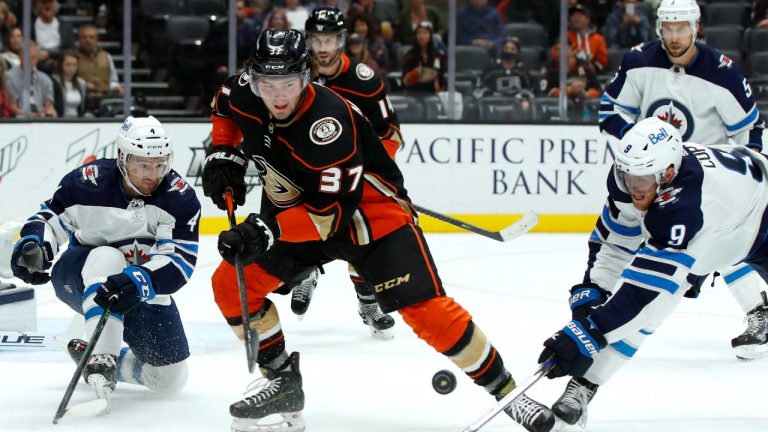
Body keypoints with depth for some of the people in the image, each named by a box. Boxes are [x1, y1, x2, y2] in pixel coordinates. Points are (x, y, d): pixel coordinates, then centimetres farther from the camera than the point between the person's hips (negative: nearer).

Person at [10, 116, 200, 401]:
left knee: (170, 378, 1)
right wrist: (32, 245, -29)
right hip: (80, 278, -3)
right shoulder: (88, 182, -20)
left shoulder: (180, 198, -19)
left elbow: (180, 261, -27)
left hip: (143, 290, 3)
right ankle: (101, 359, -40)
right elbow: (50, 217, -6)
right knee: (107, 258, -39)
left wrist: (139, 282, -46)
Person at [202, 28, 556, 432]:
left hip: (370, 212, -7)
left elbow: (333, 211, -34)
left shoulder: (327, 122, -34)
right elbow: (225, 106, 15)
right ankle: (284, 382, 11)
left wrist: (268, 230, -42)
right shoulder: (243, 93, -13)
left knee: (424, 309, -18)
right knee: (231, 285, -3)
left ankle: (506, 390, -7)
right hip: (294, 212, 7)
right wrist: (223, 154, 2)